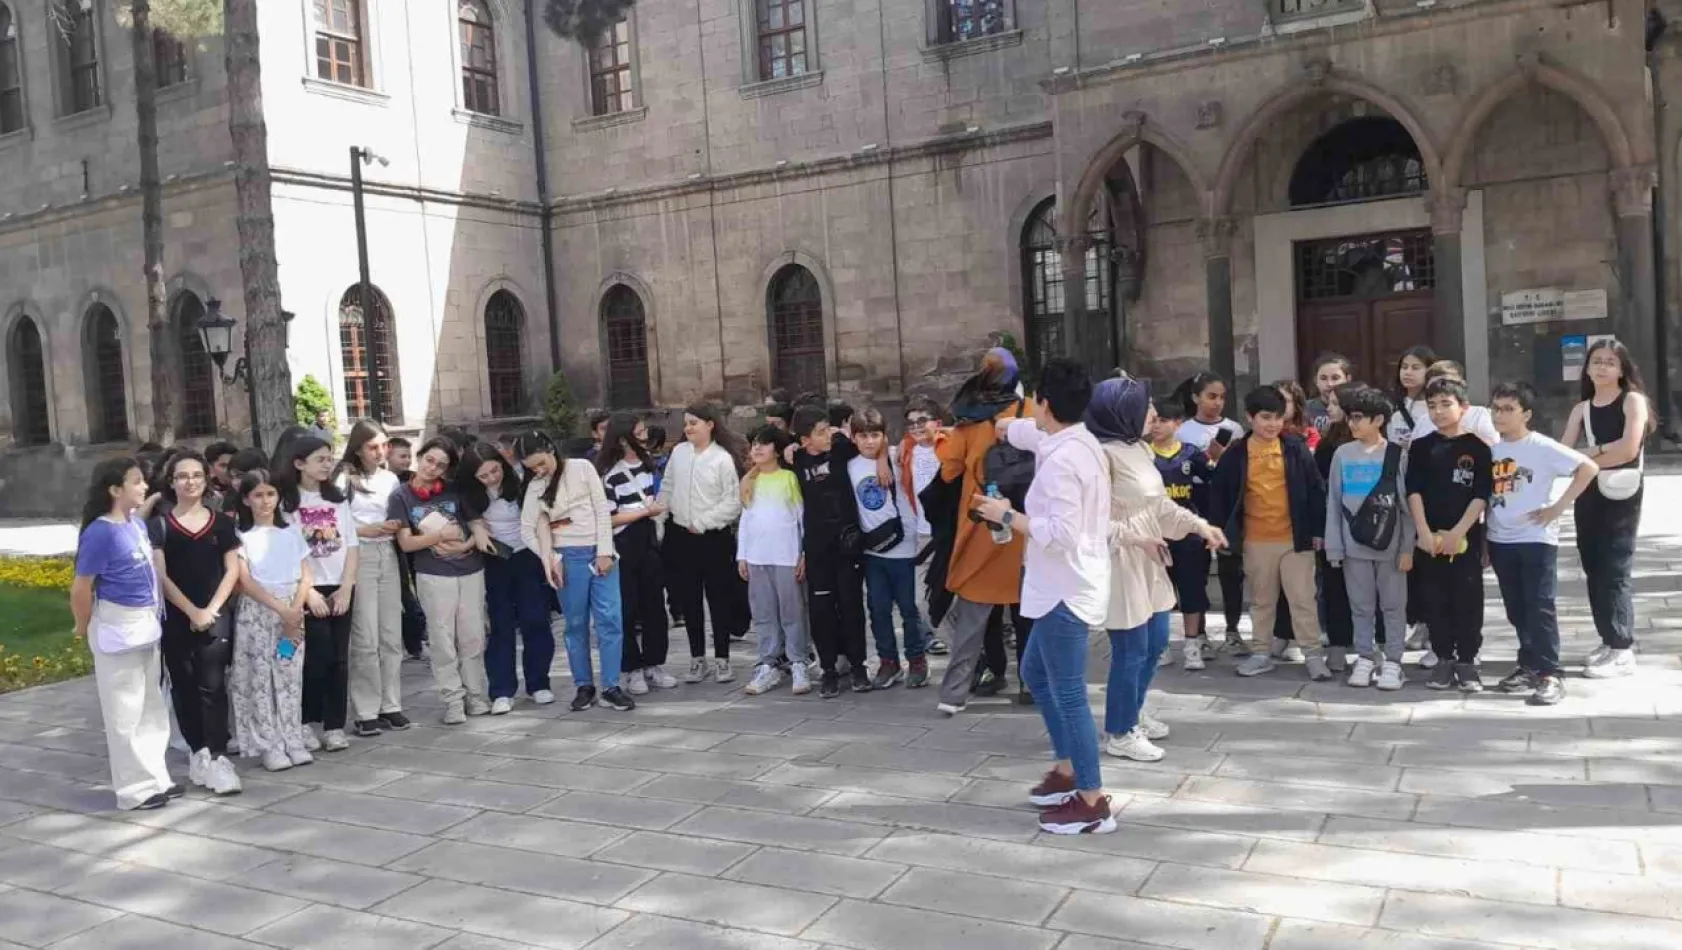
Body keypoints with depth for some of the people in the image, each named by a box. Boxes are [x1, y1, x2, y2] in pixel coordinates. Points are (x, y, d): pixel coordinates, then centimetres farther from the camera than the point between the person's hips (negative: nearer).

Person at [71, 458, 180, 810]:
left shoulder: (138, 524, 5)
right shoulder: (101, 533, -19)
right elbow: (81, 588, -16)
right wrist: (85, 629, -2)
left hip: (146, 624, 8)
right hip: (118, 628, -8)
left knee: (151, 708, 16)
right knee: (125, 712, 3)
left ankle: (155, 778, 27)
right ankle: (137, 788, 12)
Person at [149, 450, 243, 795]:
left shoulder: (222, 523, 7)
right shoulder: (159, 525, 3)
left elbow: (232, 570, 4)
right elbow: (159, 575, -3)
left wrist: (211, 609, -8)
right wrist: (192, 611, -10)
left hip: (216, 615, 0)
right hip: (175, 618, 0)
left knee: (212, 686, -6)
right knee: (184, 687, 6)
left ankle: (217, 758, -7)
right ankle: (198, 754, 15)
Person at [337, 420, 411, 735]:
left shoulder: (390, 479, 12)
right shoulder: (344, 479, -4)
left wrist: (397, 527, 0)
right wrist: (366, 530, -15)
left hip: (388, 554, 5)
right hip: (358, 556, -5)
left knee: (391, 635, 6)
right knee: (366, 638, -5)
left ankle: (390, 705, 14)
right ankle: (365, 712, 1)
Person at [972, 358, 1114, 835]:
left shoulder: (1060, 462, -23)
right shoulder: (1078, 440, 7)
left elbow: (1058, 534, -27)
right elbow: (1026, 431, 29)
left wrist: (1006, 515, -14)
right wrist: (997, 423, 46)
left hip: (1066, 591, -11)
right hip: (1062, 588, 11)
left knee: (1068, 694, -3)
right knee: (1036, 674, 23)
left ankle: (1093, 804, 6)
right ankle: (1067, 772, 33)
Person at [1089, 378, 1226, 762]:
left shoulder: (1141, 449, 9)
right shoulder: (1104, 454, -20)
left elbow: (1161, 503, 17)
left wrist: (1200, 525, 10)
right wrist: (1134, 537, -24)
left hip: (1149, 560, 10)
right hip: (1120, 562, -10)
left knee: (1156, 642, 19)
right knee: (1131, 650, -1)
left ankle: (1133, 714, 37)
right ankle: (1119, 733, 16)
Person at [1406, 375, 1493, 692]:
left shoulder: (1477, 447, 1)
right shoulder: (1421, 447, 6)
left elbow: (1481, 494, -4)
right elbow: (1414, 491, 1)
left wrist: (1458, 531, -13)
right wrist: (1424, 531, -10)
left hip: (1466, 536, -2)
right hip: (1429, 538, 2)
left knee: (1468, 601, 1)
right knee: (1436, 602, 6)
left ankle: (1467, 662, 9)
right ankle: (1444, 659, 15)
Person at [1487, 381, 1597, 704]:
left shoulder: (1542, 447, -10)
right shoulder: (1492, 450, 7)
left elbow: (1589, 467, -15)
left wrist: (1558, 507, -14)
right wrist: (1483, 541, 11)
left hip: (1536, 539, -6)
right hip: (1501, 541, 6)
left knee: (1540, 608, -5)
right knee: (1516, 610, 13)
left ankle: (1551, 674, 1)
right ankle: (1529, 666, 24)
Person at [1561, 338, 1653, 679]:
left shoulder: (1633, 400, -1)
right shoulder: (1581, 409, 14)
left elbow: (1629, 448, -14)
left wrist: (1589, 456, -6)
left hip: (1621, 493, -5)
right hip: (1588, 493, 5)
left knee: (1614, 569, -7)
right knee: (1594, 569, 8)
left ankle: (1623, 650, 0)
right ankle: (1609, 642, 19)